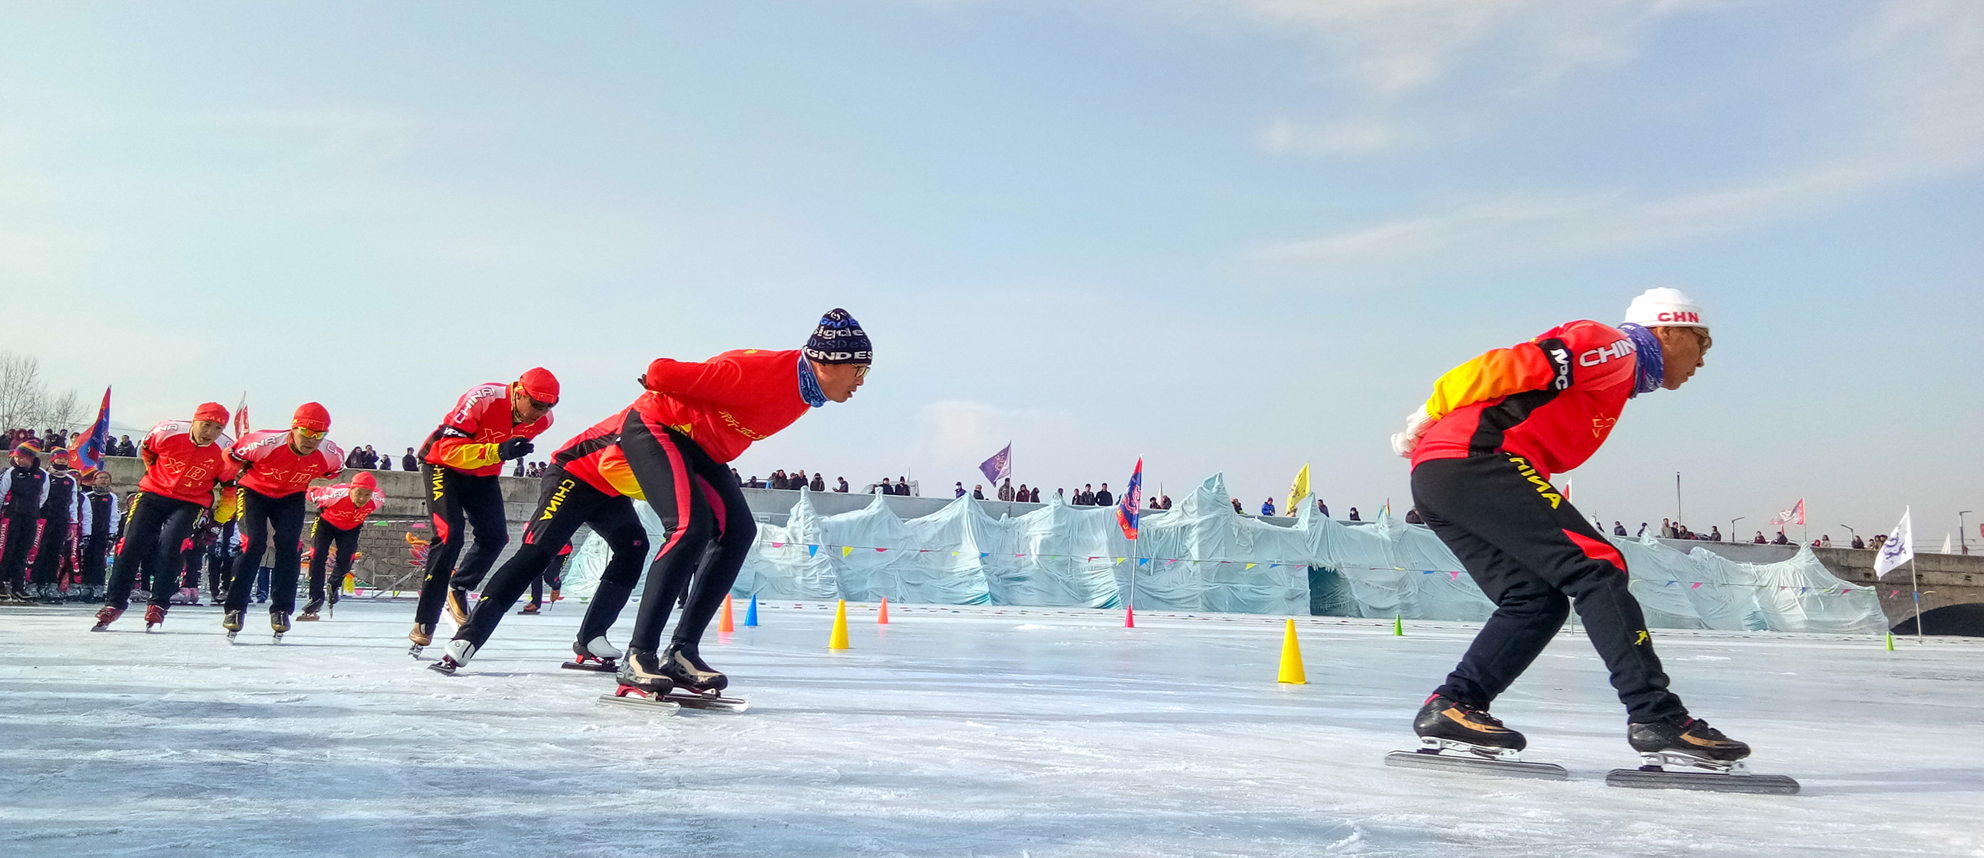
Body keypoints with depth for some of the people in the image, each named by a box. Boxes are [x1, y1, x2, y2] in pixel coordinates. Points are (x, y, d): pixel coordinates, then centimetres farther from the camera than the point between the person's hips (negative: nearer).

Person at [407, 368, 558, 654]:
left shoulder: (543, 420, -14)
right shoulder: (482, 399, -34)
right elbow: (449, 449, -35)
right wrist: (498, 451, -45)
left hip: (484, 474, 6)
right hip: (444, 464, -6)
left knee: (495, 537, -4)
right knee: (449, 536, -18)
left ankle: (458, 589, 23)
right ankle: (424, 623, -11)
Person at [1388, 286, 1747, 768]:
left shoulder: (1615, 376, 33)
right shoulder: (1615, 348, 3)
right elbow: (1513, 365, -9)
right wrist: (1433, 414, -9)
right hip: (1471, 459, -10)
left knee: (1538, 600, 6)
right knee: (1595, 569, -12)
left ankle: (1451, 706, 0)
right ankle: (1656, 718, -14)